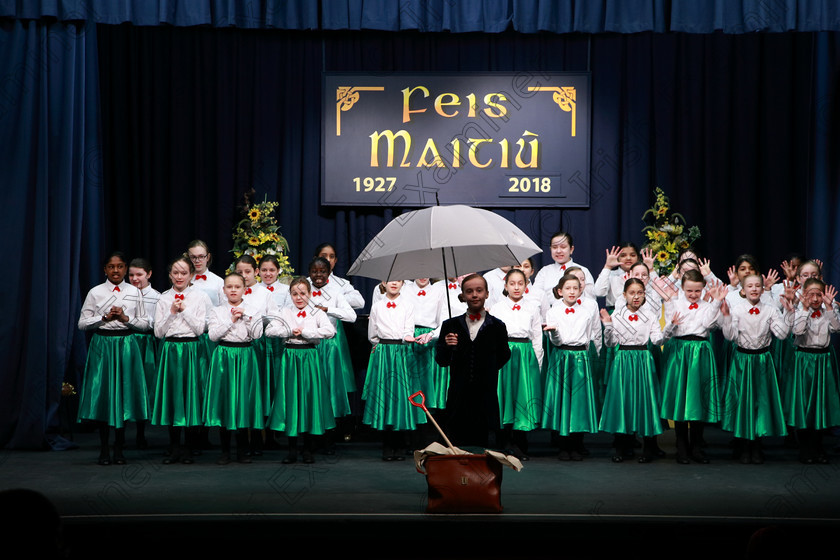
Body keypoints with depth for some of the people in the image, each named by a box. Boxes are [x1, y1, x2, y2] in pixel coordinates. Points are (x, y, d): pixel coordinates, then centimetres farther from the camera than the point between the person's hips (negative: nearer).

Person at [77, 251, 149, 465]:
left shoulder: (135, 292, 7)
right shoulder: (95, 292, 3)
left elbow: (145, 323, 6)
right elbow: (82, 323, 2)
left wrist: (126, 318, -9)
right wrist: (105, 317, -10)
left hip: (126, 345, 1)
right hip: (102, 344, -1)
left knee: (124, 392, 2)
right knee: (102, 394, -2)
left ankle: (119, 448, 12)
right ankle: (104, 449, 8)